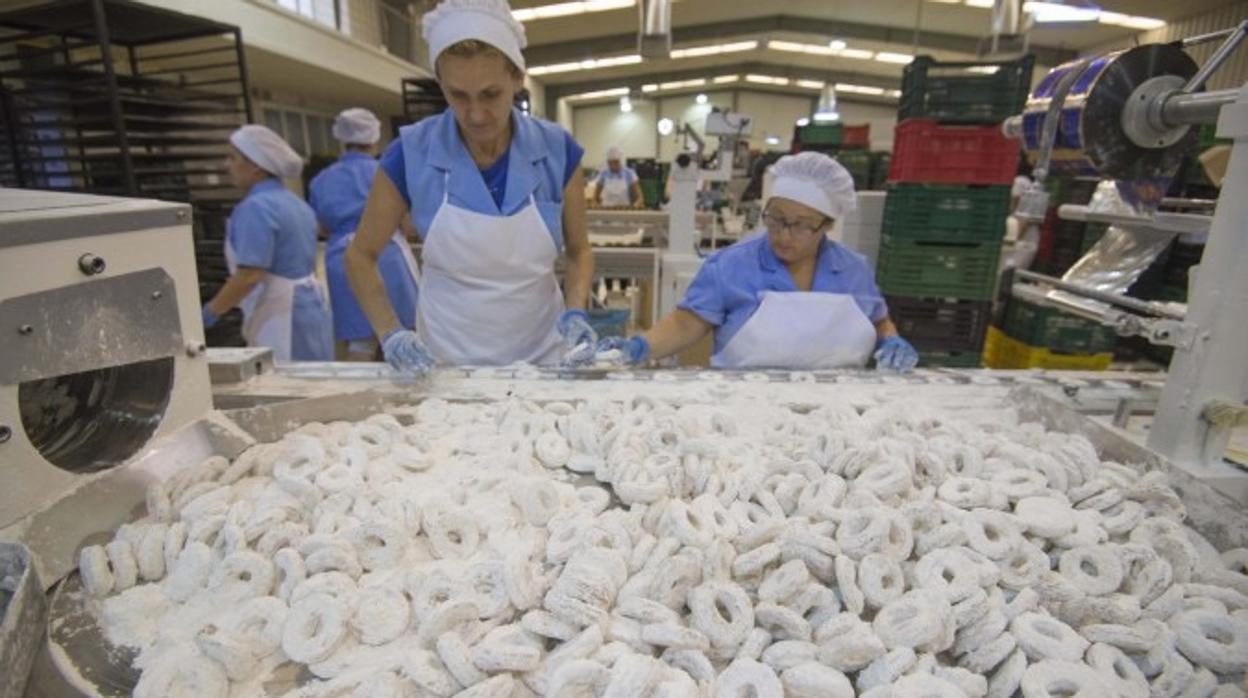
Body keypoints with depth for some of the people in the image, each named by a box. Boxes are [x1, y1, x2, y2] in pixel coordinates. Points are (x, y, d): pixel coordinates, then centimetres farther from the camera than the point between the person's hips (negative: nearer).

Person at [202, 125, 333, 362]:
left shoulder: (256, 207, -14)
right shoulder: (295, 203, 15)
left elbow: (249, 276, -20)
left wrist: (210, 312, -10)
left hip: (280, 318, -9)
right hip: (309, 308, 9)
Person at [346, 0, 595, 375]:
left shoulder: (557, 150, -10)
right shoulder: (411, 153, -12)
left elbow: (578, 250, 2)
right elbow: (360, 256, -1)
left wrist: (575, 311, -16)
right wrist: (390, 334, -15)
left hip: (543, 353, 1)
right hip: (447, 358, 0)